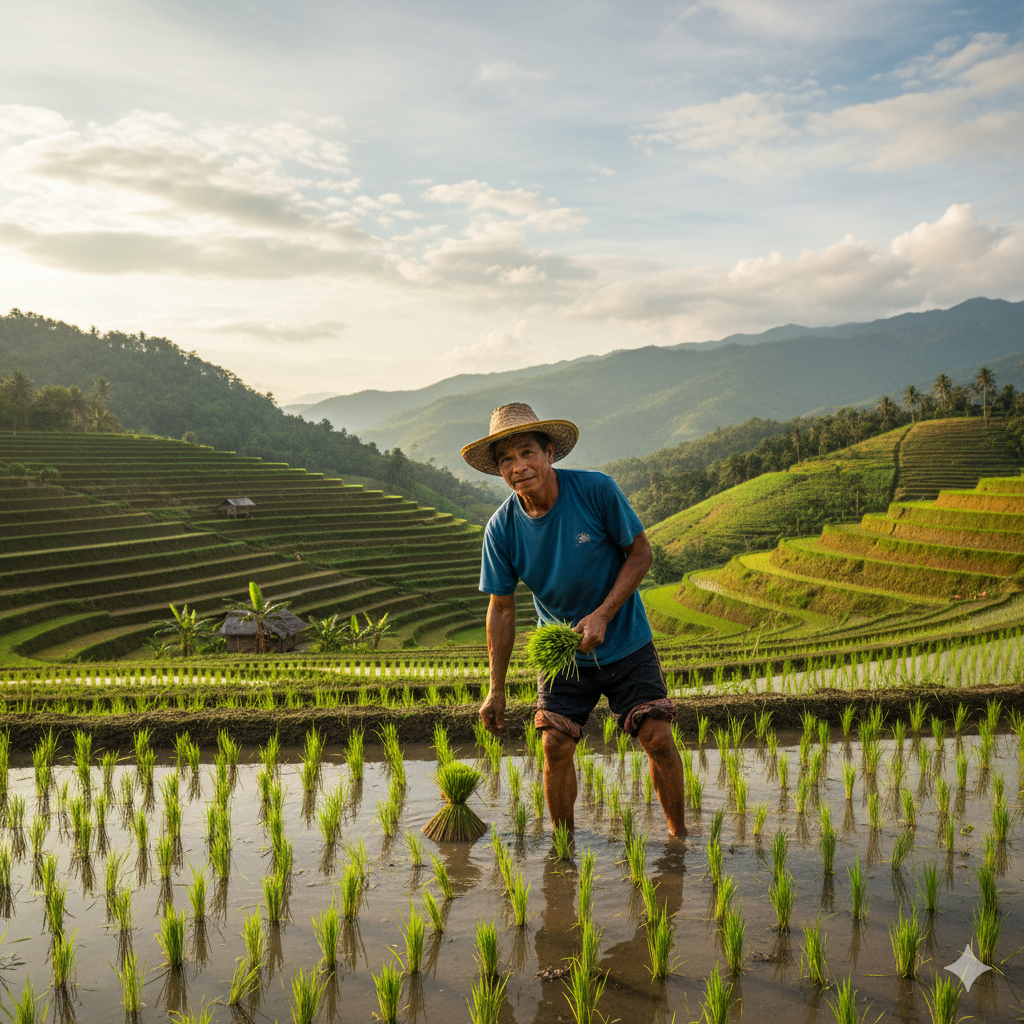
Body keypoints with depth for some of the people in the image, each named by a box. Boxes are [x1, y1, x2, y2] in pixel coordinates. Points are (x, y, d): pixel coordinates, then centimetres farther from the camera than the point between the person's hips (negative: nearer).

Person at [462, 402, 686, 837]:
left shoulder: (597, 490, -19)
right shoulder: (501, 528, -12)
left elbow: (640, 552, -8)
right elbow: (501, 609, -2)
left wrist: (603, 615, -20)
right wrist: (496, 690, -2)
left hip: (626, 643, -1)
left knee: (658, 739, -6)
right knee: (556, 745, -7)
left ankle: (680, 836, 15)